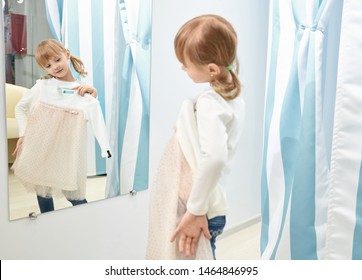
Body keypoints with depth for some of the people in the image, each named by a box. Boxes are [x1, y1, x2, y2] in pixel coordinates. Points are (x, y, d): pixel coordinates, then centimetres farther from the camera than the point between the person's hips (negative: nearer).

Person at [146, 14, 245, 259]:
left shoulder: (208, 102, -22)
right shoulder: (234, 97, 5)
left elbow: (214, 158, -36)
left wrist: (195, 211, -27)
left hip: (193, 208, -9)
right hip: (212, 207, 9)